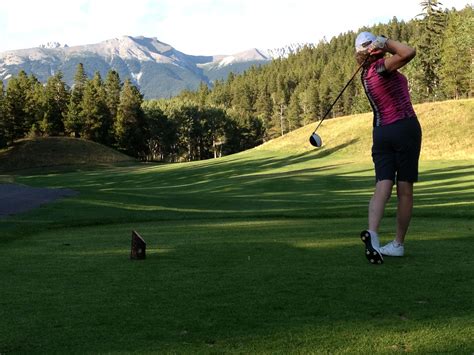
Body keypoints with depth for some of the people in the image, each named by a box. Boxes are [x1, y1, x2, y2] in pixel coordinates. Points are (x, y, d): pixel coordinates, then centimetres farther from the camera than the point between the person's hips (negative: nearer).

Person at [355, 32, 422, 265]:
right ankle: (398, 244, 8)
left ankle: (372, 232, -28)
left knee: (383, 187, -6)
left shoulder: (366, 74, 12)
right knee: (405, 190, 3)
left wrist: (383, 47, 8)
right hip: (406, 127, -6)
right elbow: (408, 53, -27)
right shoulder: (381, 67, -11)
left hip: (381, 132, 6)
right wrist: (386, 42, -12)